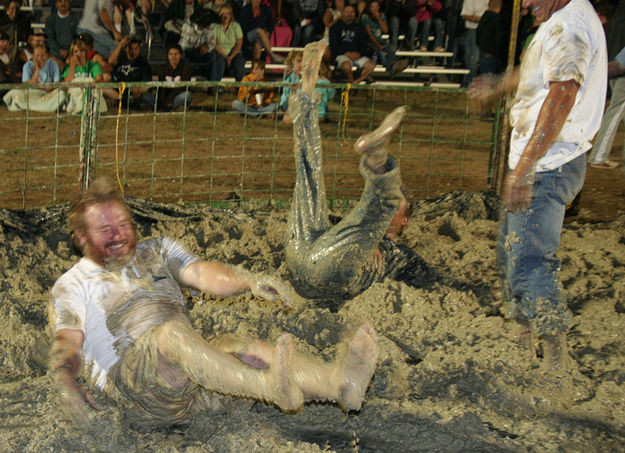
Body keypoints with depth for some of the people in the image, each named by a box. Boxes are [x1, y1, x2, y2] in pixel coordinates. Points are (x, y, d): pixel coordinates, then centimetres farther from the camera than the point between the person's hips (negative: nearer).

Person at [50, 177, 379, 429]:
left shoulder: (157, 252, 24)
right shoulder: (72, 285, 17)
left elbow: (201, 273, 6)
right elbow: (67, 343, 2)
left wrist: (248, 281, -15)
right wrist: (66, 384, -20)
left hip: (191, 373, 4)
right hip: (133, 385, -3)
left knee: (231, 345, -28)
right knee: (172, 333, -34)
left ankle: (338, 380, -54)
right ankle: (273, 388, -60)